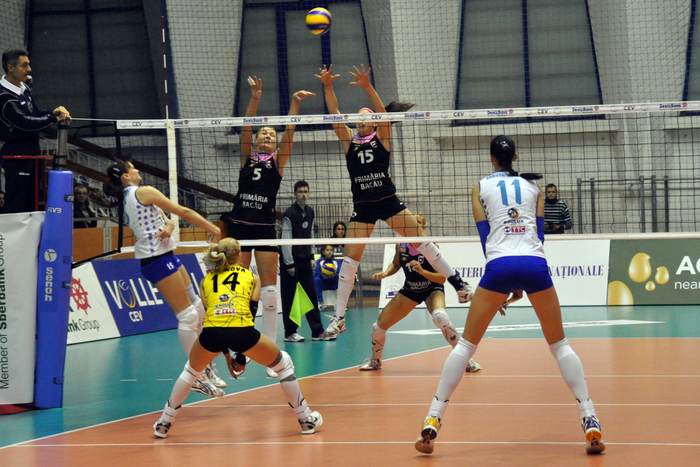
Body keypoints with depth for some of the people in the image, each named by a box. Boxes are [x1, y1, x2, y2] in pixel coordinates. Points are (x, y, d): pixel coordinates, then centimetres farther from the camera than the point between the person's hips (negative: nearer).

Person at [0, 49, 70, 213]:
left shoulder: (25, 87, 9)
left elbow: (35, 114, 16)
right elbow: (25, 123, -22)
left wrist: (53, 112, -3)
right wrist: (54, 118, -14)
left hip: (31, 150, 9)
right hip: (16, 154, -9)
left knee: (30, 202, 13)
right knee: (16, 205, -9)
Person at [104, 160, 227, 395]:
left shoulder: (128, 199, 18)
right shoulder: (143, 192, -10)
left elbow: (167, 218, 12)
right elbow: (183, 212, -9)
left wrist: (168, 227, -12)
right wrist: (212, 228, -1)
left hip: (165, 257, 10)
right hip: (158, 259, -10)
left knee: (199, 309, 12)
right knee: (188, 316, -9)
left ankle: (205, 369, 16)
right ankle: (197, 375, -6)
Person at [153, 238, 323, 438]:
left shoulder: (207, 280, 27)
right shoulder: (251, 277, 23)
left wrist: (227, 354, 34)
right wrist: (242, 354, 23)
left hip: (211, 332, 2)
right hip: (241, 331, -2)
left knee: (191, 370, 34)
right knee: (283, 363, 25)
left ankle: (164, 423, 32)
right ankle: (306, 419, 27)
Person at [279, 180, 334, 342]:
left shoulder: (310, 212, 8)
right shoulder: (289, 214, -13)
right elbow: (286, 240, -15)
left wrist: (311, 257, 12)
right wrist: (289, 264, -17)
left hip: (305, 261, 7)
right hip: (290, 261, -7)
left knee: (312, 295, 5)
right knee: (289, 298, 0)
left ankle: (317, 332, 7)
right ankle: (290, 333, 6)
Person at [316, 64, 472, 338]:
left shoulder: (382, 138, 3)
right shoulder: (348, 140, 7)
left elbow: (383, 112, -14)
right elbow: (334, 115, -5)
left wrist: (367, 87, -29)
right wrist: (327, 87, -20)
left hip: (388, 200, -1)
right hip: (362, 207, 1)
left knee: (422, 241, -5)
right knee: (350, 258, -3)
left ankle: (457, 282, 7)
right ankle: (339, 317, -1)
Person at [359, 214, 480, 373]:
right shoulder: (401, 245, -11)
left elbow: (442, 278, -23)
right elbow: (396, 264, 9)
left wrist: (422, 271, -38)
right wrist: (385, 273, -12)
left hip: (432, 289, -5)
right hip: (410, 289, 5)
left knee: (440, 317, -38)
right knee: (379, 326, 1)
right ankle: (375, 361, 32)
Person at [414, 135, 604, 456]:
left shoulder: (481, 187, 17)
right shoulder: (532, 186, 21)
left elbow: (484, 234, 12)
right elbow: (539, 232, 16)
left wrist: (505, 283, 14)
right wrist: (521, 285, 16)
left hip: (499, 265, -1)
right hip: (536, 263, 1)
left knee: (466, 344, 8)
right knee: (559, 344, 12)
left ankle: (432, 422, -1)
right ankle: (590, 422, 0)